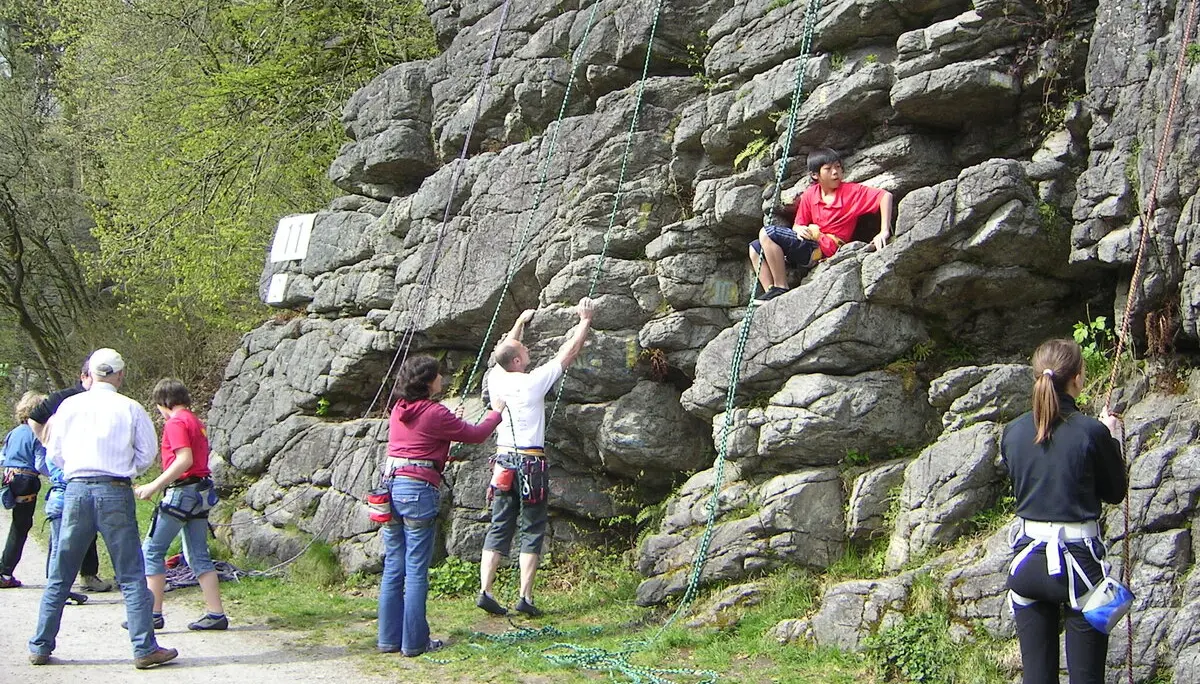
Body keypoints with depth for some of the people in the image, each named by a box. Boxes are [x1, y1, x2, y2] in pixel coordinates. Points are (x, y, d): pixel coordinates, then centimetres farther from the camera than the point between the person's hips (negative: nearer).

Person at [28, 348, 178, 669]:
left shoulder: (69, 406, 4)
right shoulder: (130, 408, -1)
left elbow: (54, 454, 10)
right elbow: (146, 454, 4)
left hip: (76, 489, 2)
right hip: (115, 492, -2)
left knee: (59, 576, 13)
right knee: (131, 576, 1)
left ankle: (40, 646, 18)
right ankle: (144, 649, 0)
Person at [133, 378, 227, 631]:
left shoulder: (176, 422, -10)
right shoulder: (196, 421, 18)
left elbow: (185, 459, -22)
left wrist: (154, 486, -22)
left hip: (182, 492, -9)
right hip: (200, 493, 9)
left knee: (152, 551, -2)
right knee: (198, 556, 10)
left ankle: (153, 614, -3)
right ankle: (216, 614, 6)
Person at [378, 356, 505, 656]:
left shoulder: (398, 410, 11)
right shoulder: (435, 414, -9)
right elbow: (476, 434, 2)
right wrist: (496, 413, 20)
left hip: (391, 488, 7)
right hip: (418, 491, -7)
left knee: (393, 568, 11)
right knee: (416, 572, 0)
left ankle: (389, 638, 15)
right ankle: (414, 641, 5)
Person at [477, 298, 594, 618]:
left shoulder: (496, 379, 4)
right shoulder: (533, 381, -11)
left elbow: (504, 351, 26)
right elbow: (570, 352, -3)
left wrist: (520, 322, 38)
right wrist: (586, 320, 9)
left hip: (503, 460, 6)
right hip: (531, 463, -6)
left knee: (499, 528, 7)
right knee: (532, 531, 0)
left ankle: (485, 592, 2)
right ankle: (525, 598, -3)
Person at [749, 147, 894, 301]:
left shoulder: (851, 191, -8)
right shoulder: (809, 195, 7)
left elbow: (885, 196, -17)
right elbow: (797, 225, 11)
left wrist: (884, 232, -27)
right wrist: (799, 229, -16)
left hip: (826, 250, -7)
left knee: (768, 233, -21)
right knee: (755, 248, 7)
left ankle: (781, 288, -17)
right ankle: (770, 292, -4)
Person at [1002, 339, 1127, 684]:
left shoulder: (1013, 433, 0)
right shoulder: (1092, 432, -12)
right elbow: (1115, 492, 1)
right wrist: (1113, 438, 15)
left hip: (1027, 561, 4)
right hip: (1078, 561, -4)